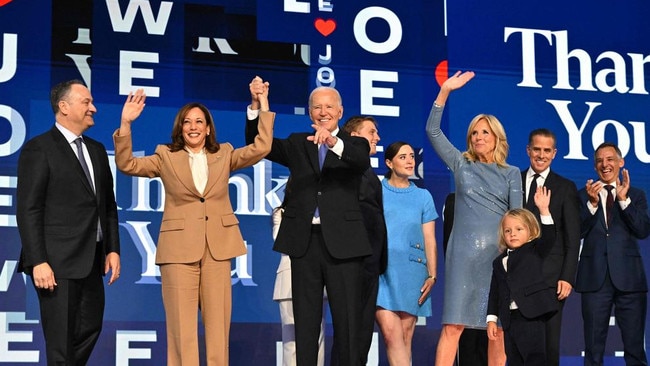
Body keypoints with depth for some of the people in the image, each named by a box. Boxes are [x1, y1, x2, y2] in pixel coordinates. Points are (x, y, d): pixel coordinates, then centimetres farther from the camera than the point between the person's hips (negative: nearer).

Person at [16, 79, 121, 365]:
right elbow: (28, 211, -11)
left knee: (89, 331, 13)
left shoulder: (96, 150, 16)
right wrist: (38, 262, -17)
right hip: (57, 264, -7)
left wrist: (112, 249, 8)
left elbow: (109, 205, 18)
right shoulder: (39, 149, -6)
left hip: (91, 261, 7)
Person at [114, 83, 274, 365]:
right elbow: (127, 164, -5)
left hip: (218, 247, 2)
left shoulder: (224, 155, 11)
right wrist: (125, 124, -17)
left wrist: (264, 108, -7)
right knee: (182, 326, -2)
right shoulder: (166, 157, 6)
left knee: (218, 323, 5)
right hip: (179, 247, -2)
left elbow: (260, 149, -1)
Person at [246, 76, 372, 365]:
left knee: (347, 321, 1)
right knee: (305, 322, 7)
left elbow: (362, 162, -16)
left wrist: (334, 142, -35)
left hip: (342, 242, -2)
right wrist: (257, 104, -11)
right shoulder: (297, 144, 14)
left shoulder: (354, 144, 7)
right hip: (305, 241, 2)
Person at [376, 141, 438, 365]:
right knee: (391, 333, -17)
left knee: (405, 337, 2)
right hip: (382, 270, -2)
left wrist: (432, 275, 2)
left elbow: (429, 240, 11)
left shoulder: (423, 196, 14)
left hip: (412, 272, 3)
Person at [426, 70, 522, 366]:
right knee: (453, 325, -8)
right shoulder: (461, 164, 11)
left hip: (499, 253, 1)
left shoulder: (511, 173, 11)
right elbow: (433, 131, 5)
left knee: (498, 328, 1)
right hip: (464, 253, -1)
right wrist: (445, 92, -2)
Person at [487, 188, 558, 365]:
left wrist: (543, 210, -26)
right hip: (510, 319, 6)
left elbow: (548, 237, -16)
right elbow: (495, 292, 15)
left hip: (532, 315, -6)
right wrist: (491, 319, 7)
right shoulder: (499, 262, 16)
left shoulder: (535, 250, 4)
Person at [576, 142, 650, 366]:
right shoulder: (584, 195, 9)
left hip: (628, 277, 0)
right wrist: (592, 203, -15)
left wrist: (624, 200, -15)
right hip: (595, 277, 0)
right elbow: (577, 233, -2)